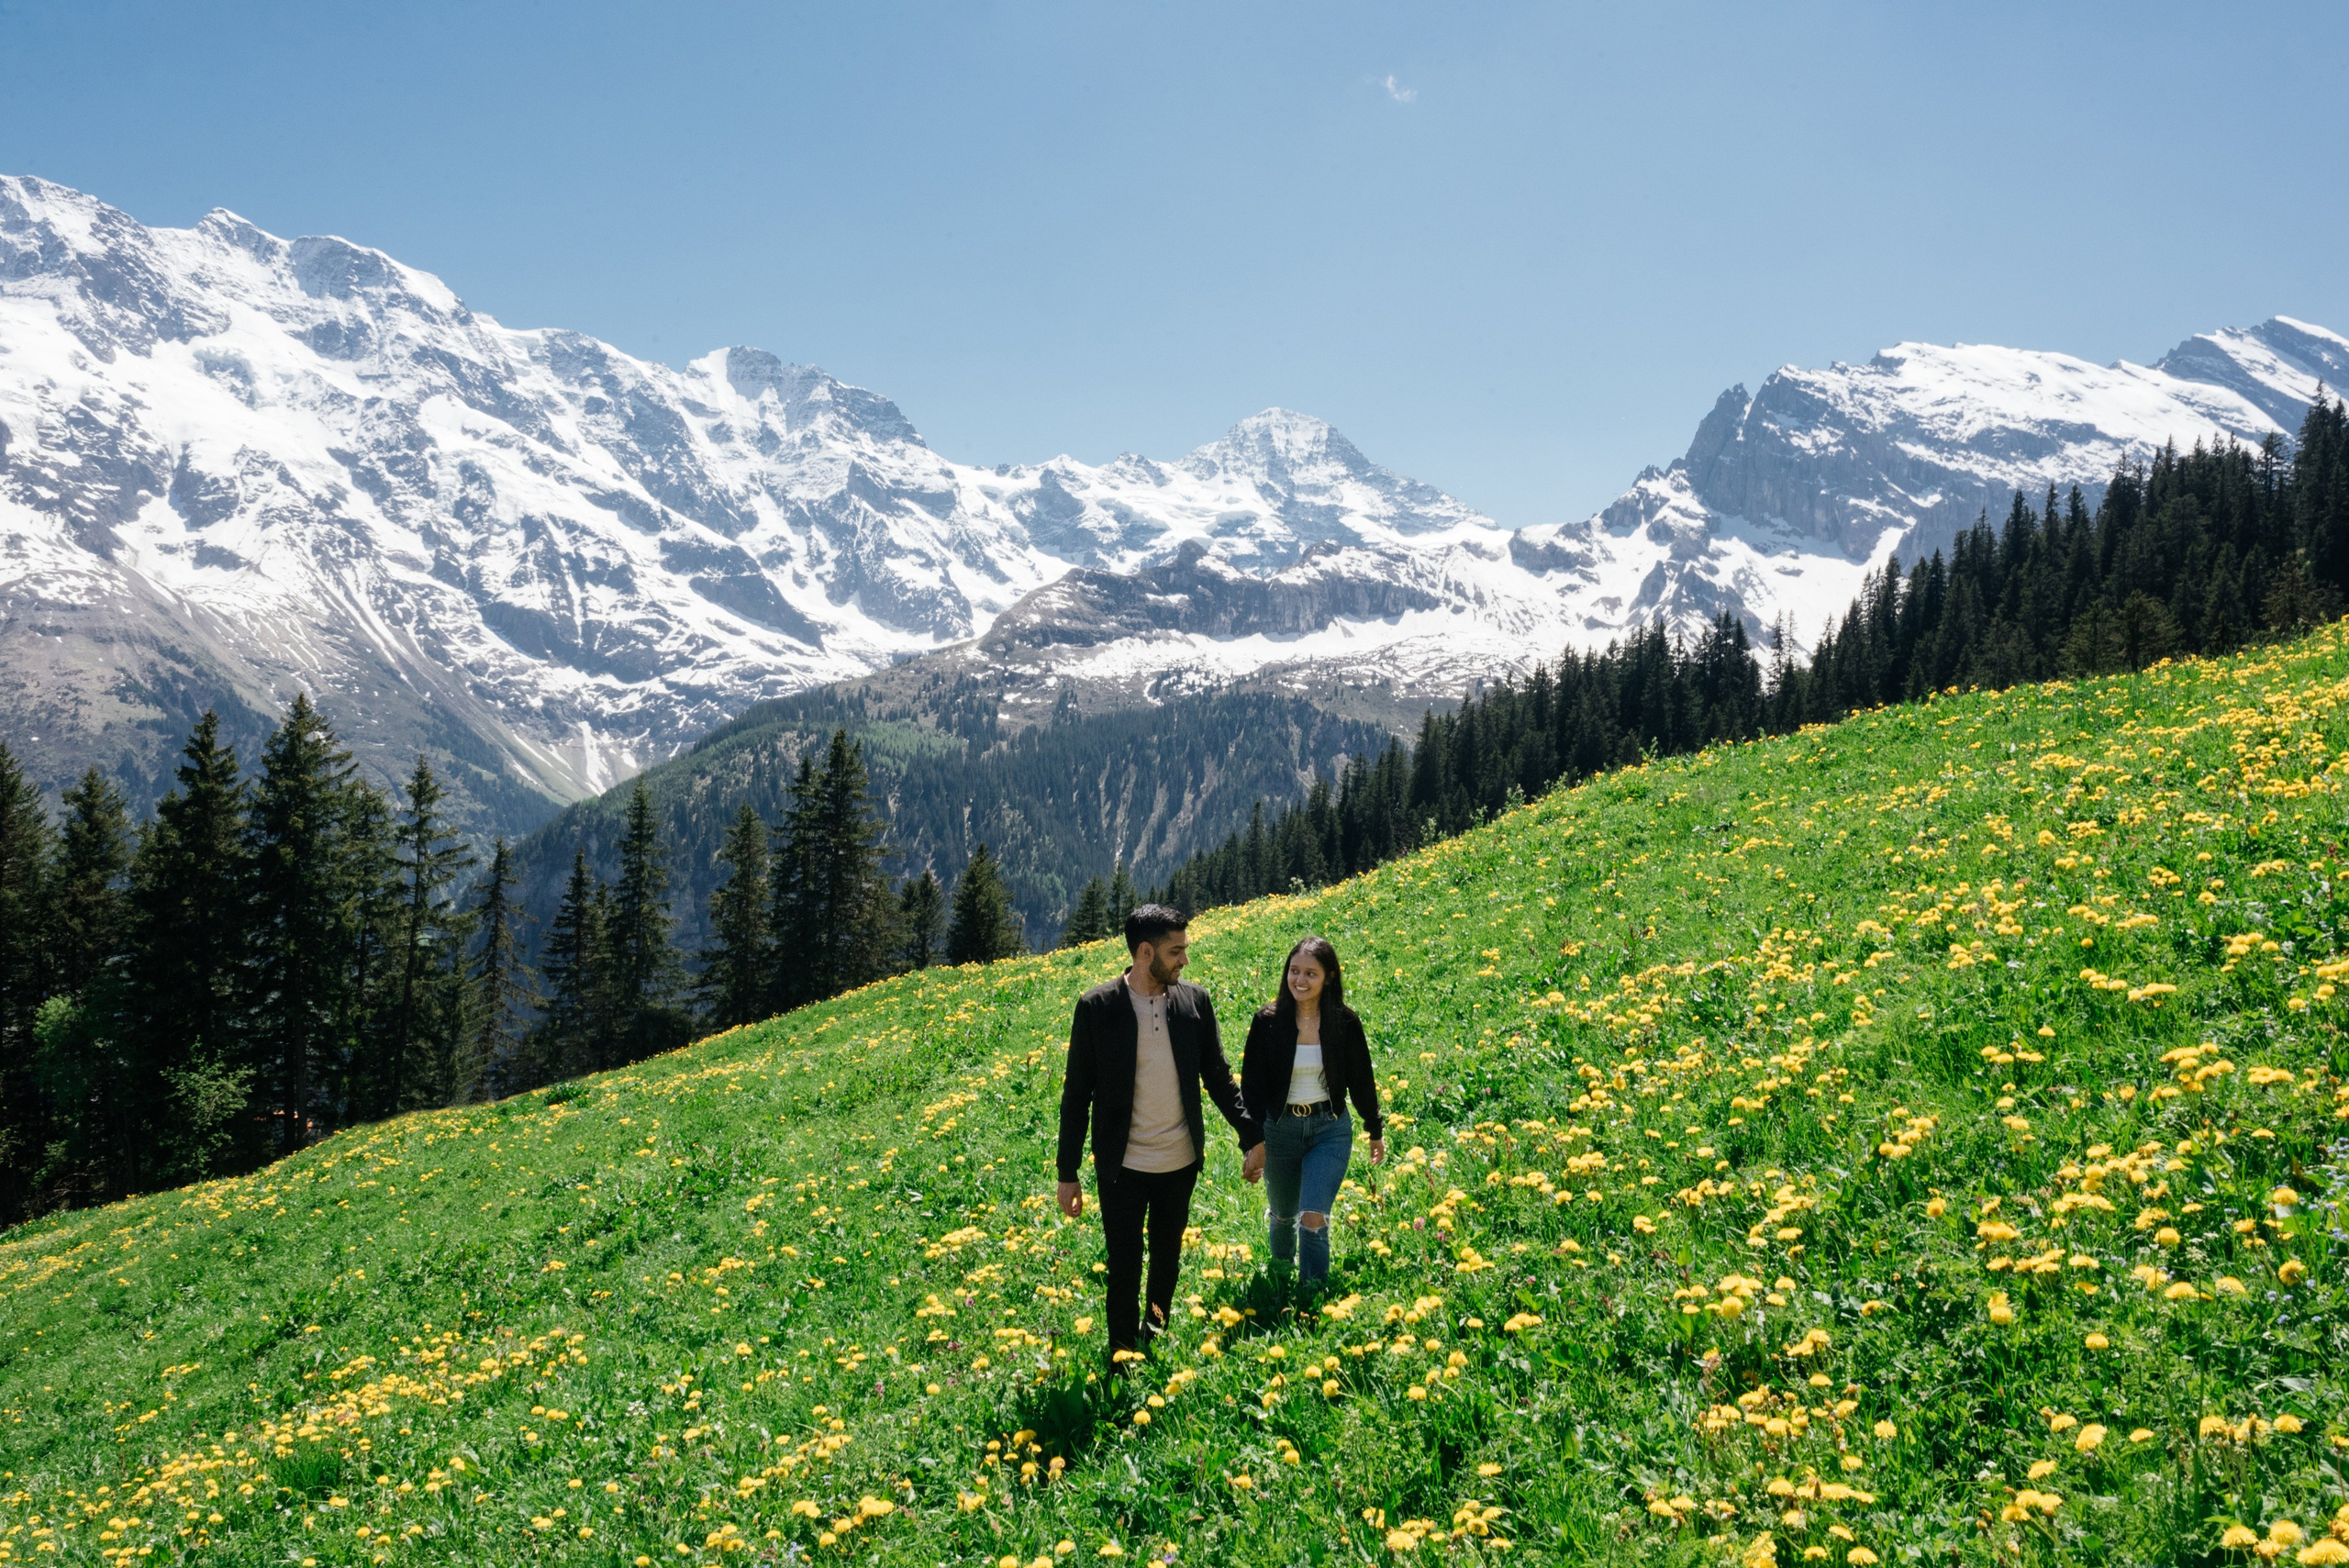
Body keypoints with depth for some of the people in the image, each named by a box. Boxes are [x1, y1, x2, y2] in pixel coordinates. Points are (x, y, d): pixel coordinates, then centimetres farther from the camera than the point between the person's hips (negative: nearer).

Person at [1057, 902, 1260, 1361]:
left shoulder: (1194, 1001, -2)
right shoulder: (1096, 1008, -10)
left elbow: (1218, 1077, 7)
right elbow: (1076, 1094, -4)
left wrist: (1250, 1134, -3)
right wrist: (1067, 1175, -3)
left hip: (1181, 1164, 3)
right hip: (1122, 1168, -3)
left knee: (1167, 1264, 17)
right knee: (1124, 1273, 1)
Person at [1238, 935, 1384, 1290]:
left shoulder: (1345, 1023, -8)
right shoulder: (1267, 1021, -9)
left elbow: (1362, 1081, 5)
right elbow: (1252, 1085, -5)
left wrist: (1376, 1131, 13)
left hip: (1330, 1130, -1)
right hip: (1279, 1128, 1)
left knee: (1313, 1219, -14)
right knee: (1282, 1214, 19)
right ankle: (1279, 1271, 48)